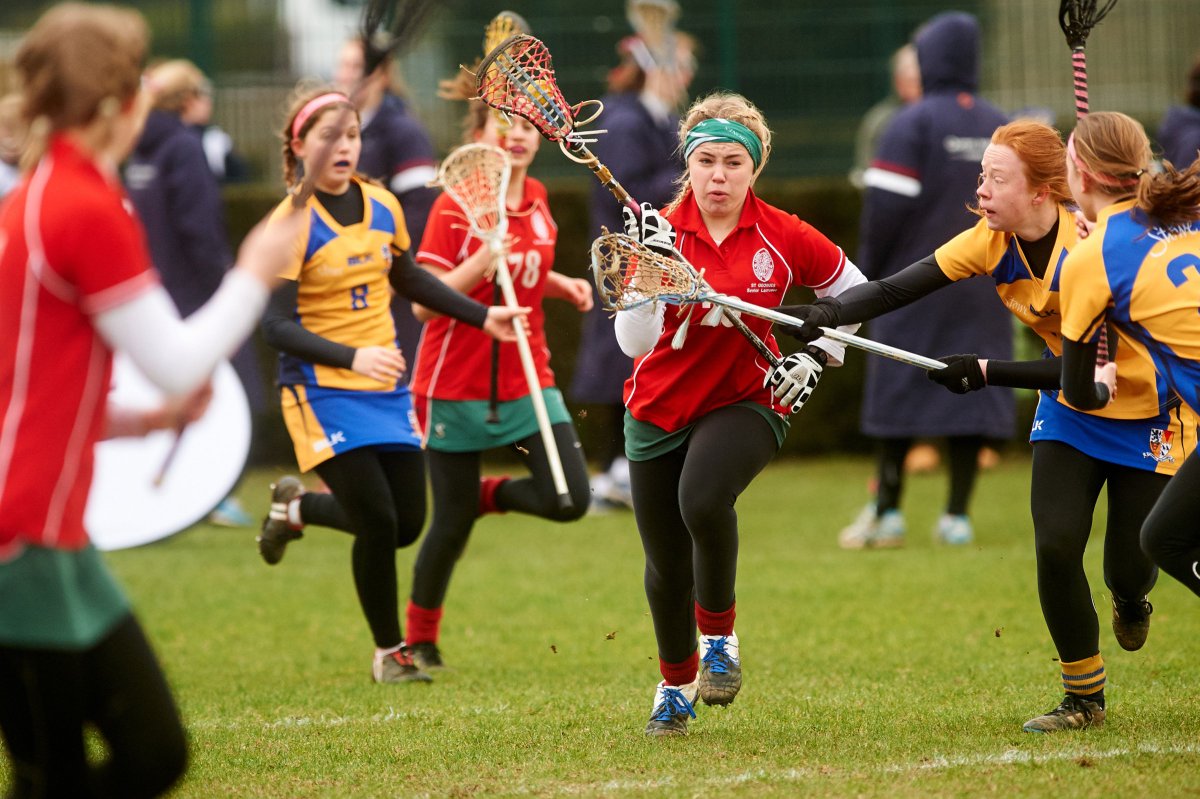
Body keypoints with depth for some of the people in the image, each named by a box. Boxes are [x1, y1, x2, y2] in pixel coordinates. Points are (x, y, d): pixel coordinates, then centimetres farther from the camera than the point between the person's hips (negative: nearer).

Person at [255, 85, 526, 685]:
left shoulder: (382, 207, 4)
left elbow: (408, 280, 22)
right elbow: (277, 326, -20)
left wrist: (483, 317, 18)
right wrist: (353, 357, -33)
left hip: (386, 388, 6)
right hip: (322, 391, -6)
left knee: (407, 524, 5)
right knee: (378, 523, -13)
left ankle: (296, 506, 33)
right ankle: (388, 652, 7)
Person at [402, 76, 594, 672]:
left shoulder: (536, 200, 5)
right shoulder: (454, 208, -12)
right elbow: (424, 304, -17)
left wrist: (564, 286, 5)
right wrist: (483, 261, -29)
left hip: (527, 383, 5)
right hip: (456, 388, -5)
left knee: (569, 500, -12)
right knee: (452, 522, 1)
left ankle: (485, 493, 19)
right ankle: (420, 639, 24)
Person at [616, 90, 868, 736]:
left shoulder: (782, 236, -8)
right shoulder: (664, 233, -11)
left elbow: (852, 289, 9)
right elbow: (633, 341, -21)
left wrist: (817, 356, -1)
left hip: (747, 403, -1)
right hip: (660, 411, 1)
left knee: (704, 498, -32)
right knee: (666, 565, 7)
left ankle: (718, 635, -6)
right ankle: (676, 686, 34)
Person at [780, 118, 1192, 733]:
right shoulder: (992, 242, -12)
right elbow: (894, 291, -19)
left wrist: (987, 372, -30)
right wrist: (823, 314, -36)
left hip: (1145, 411, -5)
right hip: (1069, 412, 5)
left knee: (1129, 569, -4)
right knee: (1055, 545, -13)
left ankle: (1130, 601, 38)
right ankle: (1083, 698, 6)